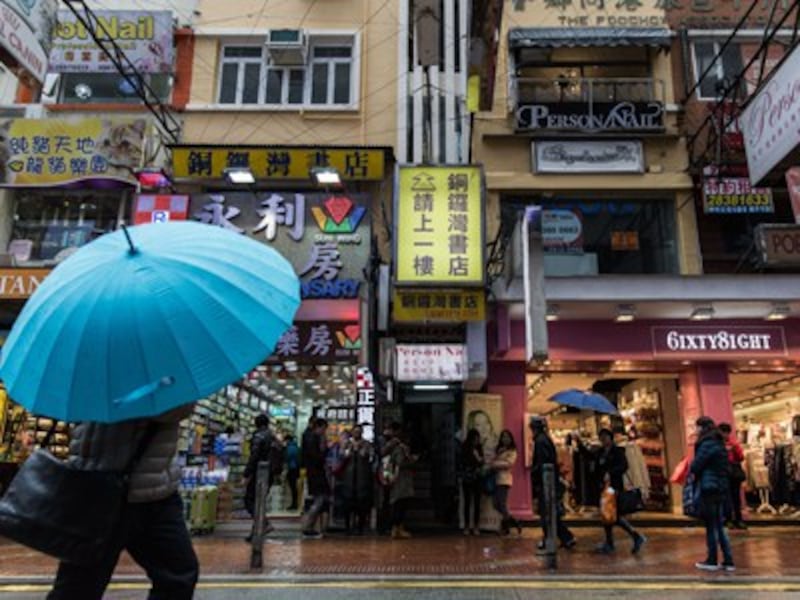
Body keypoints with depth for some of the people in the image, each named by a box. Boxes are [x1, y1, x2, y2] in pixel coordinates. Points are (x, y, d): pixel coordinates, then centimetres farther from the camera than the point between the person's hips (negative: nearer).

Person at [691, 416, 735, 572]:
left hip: (709, 488, -9)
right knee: (719, 525, 13)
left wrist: (694, 471, 5)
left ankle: (712, 561, 10)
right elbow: (727, 467, 17)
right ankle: (728, 561, 15)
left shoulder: (707, 444, -16)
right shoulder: (719, 443, 12)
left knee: (711, 526, 1)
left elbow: (695, 466, -17)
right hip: (721, 488, 9)